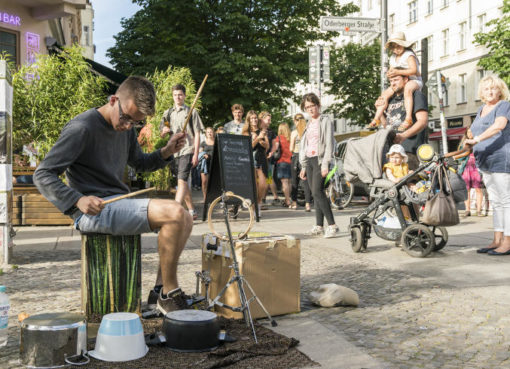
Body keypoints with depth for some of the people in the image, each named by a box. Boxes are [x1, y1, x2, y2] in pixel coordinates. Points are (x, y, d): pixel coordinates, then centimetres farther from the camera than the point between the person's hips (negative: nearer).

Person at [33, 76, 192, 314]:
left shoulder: (126, 129, 12)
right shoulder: (82, 128, -14)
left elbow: (140, 163, 27)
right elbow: (43, 175, -14)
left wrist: (165, 153, 5)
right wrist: (78, 200, -29)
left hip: (119, 205, 9)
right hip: (93, 211, -9)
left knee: (185, 221, 4)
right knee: (174, 213, -24)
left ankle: (160, 288, 7)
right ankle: (169, 293, -11)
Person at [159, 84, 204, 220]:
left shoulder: (191, 112, 3)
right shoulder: (168, 113, 16)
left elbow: (197, 134, -1)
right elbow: (162, 135, 18)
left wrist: (196, 154, -8)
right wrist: (164, 131, -7)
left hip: (187, 150, -6)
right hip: (174, 151, 6)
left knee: (182, 180, -18)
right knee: (182, 182, 12)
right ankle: (192, 211, 24)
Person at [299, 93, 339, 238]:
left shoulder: (325, 120, -1)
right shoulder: (309, 124, 19)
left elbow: (329, 143, -9)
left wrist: (325, 164, -17)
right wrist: (304, 166, 17)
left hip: (320, 159, -7)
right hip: (309, 160, 7)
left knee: (317, 192, -17)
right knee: (316, 194, 5)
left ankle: (332, 225, -15)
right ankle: (319, 226, 8)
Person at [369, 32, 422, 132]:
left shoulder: (409, 55, -11)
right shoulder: (393, 58, 13)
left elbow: (414, 70, -23)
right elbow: (391, 70, 18)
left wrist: (398, 72, -32)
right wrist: (389, 74, -9)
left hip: (414, 81, -8)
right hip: (400, 83, 8)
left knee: (407, 89, -42)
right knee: (385, 94, -8)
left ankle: (408, 119, -51)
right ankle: (377, 118, -9)